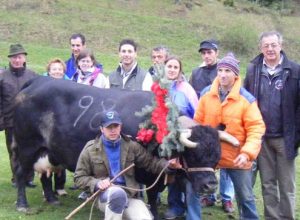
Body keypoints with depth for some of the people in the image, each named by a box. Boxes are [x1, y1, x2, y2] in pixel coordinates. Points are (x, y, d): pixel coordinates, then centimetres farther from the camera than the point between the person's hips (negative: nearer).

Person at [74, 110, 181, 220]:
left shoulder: (131, 146, 5)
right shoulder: (91, 149, -1)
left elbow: (150, 162, 6)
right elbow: (79, 177, 3)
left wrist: (168, 164, -14)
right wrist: (96, 183, -16)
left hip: (129, 195, 3)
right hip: (105, 195, -2)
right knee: (117, 192, -39)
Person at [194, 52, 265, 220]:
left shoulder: (246, 99, -11)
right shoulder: (206, 94, -2)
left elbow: (256, 129, -12)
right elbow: (197, 124, 4)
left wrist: (248, 152, -24)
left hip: (237, 157, -2)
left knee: (245, 196, 11)